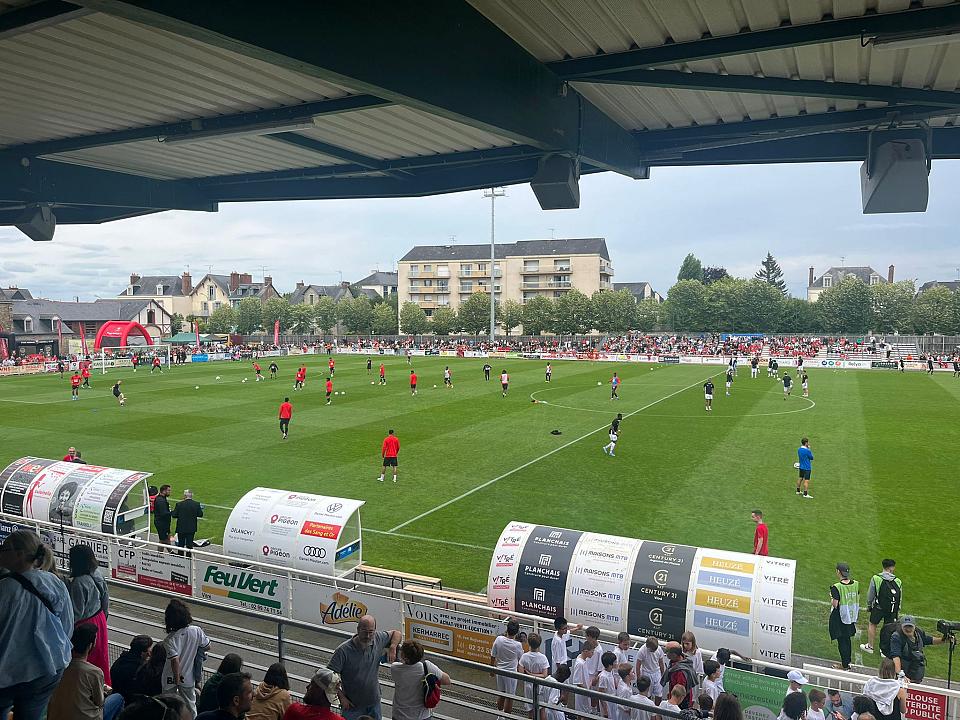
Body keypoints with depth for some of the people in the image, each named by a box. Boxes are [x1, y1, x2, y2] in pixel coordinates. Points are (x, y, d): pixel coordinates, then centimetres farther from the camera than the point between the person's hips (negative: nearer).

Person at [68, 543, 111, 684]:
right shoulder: (97, 574, -6)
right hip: (99, 619, 8)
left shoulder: (79, 583, -29)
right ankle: (104, 684, 36)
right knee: (100, 656, 22)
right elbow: (106, 598, 7)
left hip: (85, 625, -8)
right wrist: (104, 614, 20)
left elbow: (77, 612, -22)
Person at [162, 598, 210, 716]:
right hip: (188, 677, 2)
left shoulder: (169, 639, -25)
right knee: (190, 704, 19)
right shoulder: (196, 631, -17)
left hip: (171, 679, -2)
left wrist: (177, 679, -17)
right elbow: (207, 647, -4)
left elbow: (175, 661, -29)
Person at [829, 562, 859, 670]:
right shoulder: (855, 584, -5)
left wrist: (831, 598, -2)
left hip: (839, 618, -6)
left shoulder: (836, 587, -24)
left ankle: (845, 664, 14)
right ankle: (847, 661, 33)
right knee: (847, 639, 21)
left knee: (841, 640, 7)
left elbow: (835, 604, -21)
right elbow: (858, 600, 4)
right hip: (851, 616, 6)